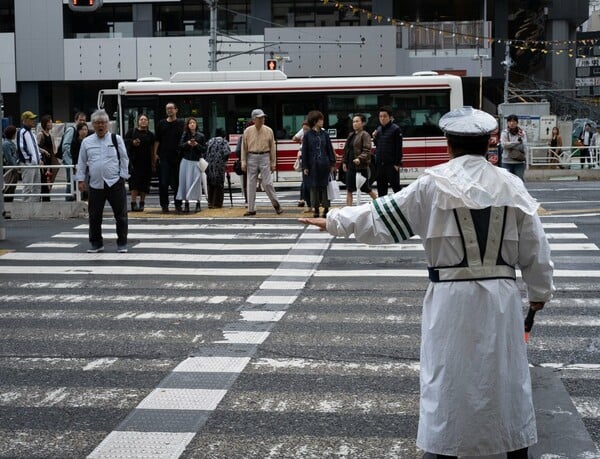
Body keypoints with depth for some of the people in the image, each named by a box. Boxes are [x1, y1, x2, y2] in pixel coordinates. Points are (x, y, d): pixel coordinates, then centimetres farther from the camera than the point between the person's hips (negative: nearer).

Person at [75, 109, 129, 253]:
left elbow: (124, 159, 3)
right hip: (95, 184, 2)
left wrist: (123, 176, -3)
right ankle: (96, 243, 19)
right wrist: (80, 179, 4)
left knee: (120, 215, 2)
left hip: (115, 183, -2)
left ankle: (122, 244, 12)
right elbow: (82, 162, 10)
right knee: (94, 216, 7)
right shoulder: (87, 142, 7)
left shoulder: (116, 139, 2)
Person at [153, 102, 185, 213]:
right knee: (163, 182, -1)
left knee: (177, 182, 3)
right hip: (163, 157, 1)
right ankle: (164, 205, 5)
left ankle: (178, 204, 12)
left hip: (177, 156, -1)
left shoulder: (181, 123, 6)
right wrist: (155, 154, 1)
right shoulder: (161, 124, 11)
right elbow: (157, 140, 10)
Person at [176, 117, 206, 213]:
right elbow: (180, 146, 1)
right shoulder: (184, 135, 7)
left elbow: (204, 149, 3)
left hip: (196, 162, -1)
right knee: (185, 182, -1)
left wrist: (197, 145, -13)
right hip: (186, 161, 1)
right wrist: (187, 143, -14)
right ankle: (186, 204, 4)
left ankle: (198, 203, 5)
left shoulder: (201, 136, 3)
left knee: (197, 182, -3)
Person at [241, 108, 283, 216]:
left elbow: (272, 148, 5)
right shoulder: (247, 131, 2)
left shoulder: (268, 131, 1)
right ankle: (251, 209, 9)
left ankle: (276, 204, 12)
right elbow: (244, 148, 6)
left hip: (264, 157, -1)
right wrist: (243, 162, 1)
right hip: (252, 158, 1)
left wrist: (273, 163, 3)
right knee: (251, 184, 3)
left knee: (267, 183, -5)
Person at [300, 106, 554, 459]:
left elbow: (381, 216, 0)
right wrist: (541, 291, 20)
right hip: (502, 293, 2)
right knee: (508, 372, 12)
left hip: (452, 295, -2)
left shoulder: (434, 184, -5)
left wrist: (334, 221, 12)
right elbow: (535, 246, 7)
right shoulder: (511, 186, 2)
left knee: (447, 375, 7)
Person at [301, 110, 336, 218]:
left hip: (324, 165, 1)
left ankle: (326, 208, 12)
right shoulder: (307, 135, 0)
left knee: (325, 187, 3)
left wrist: (332, 164, 3)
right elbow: (304, 151, 0)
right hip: (313, 165, -1)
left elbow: (330, 149, 7)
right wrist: (305, 167, -4)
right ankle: (316, 208, 15)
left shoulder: (324, 134, 5)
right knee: (314, 187, 5)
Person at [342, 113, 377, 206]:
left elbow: (367, 151, -17)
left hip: (361, 166, -7)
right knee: (349, 190, 5)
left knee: (366, 189, 2)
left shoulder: (365, 135, -8)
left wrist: (360, 158, -31)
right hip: (351, 166, 7)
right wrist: (344, 162, 12)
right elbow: (346, 150, 20)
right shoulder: (351, 135, 14)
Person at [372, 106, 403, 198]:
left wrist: (397, 163, -15)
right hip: (380, 164, 7)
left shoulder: (395, 129, -8)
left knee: (395, 186, -4)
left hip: (391, 164, -7)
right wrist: (374, 138, 3)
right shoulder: (378, 129, 12)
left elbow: (399, 148, -11)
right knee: (381, 187, 11)